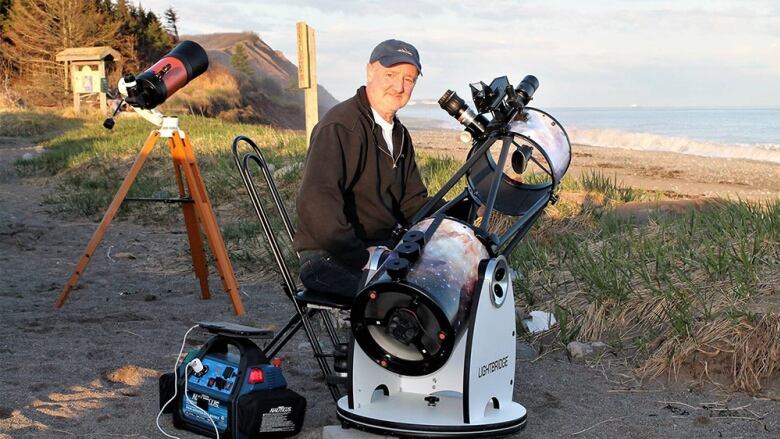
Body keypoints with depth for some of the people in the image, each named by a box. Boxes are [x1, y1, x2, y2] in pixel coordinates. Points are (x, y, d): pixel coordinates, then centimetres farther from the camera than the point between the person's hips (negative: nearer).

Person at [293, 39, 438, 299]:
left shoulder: (398, 134, 17)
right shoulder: (340, 128, -15)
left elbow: (413, 201, 22)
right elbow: (315, 203, -27)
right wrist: (361, 256, -25)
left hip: (381, 248, 9)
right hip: (328, 259, -9)